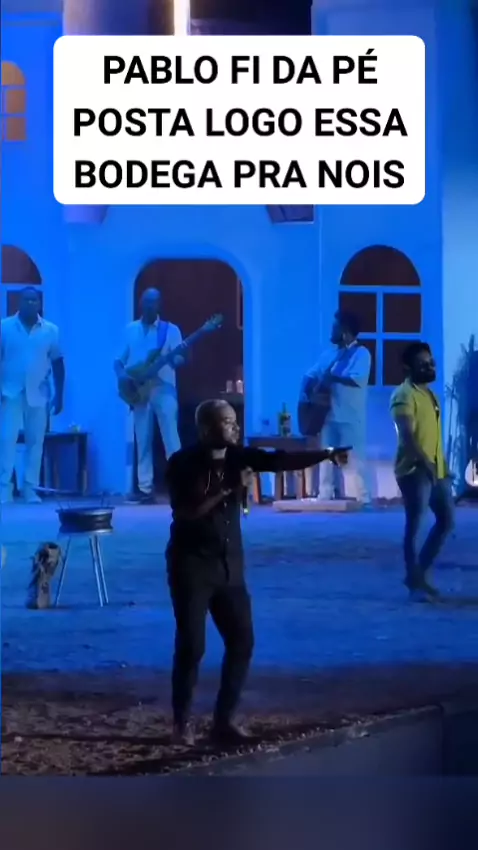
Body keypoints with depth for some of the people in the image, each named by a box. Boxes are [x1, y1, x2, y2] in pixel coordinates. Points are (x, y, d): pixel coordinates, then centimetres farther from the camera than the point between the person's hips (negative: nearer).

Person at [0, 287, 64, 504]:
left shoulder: (51, 330, 5)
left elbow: (58, 363, 8)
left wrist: (59, 395, 4)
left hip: (38, 395, 2)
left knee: (35, 442, 3)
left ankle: (31, 490, 8)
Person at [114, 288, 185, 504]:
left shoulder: (170, 330, 4)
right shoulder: (130, 330, 12)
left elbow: (178, 359, -5)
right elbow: (119, 359, 11)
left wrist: (179, 359, -28)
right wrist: (122, 375, -9)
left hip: (163, 389, -3)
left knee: (171, 439, -10)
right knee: (142, 441, 3)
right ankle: (145, 489, 6)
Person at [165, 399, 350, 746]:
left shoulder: (237, 456, 3)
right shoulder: (182, 464, -10)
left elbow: (280, 460, -9)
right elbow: (187, 513, -19)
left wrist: (326, 455, -22)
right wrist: (228, 490, -20)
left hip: (229, 565, 6)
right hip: (191, 565, -6)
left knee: (242, 640, 2)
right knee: (191, 645, -4)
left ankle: (225, 719, 12)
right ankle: (183, 721, 11)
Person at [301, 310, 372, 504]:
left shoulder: (361, 353, -4)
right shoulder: (329, 354, 17)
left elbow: (357, 379, -20)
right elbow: (311, 375, 16)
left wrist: (332, 377, -16)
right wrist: (306, 391, -4)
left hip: (350, 417, -7)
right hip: (328, 414, 7)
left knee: (355, 458, -9)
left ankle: (364, 498, -9)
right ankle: (326, 497, 9)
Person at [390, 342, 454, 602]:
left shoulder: (428, 393, 16)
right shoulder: (404, 395, -13)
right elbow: (407, 436, -23)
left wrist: (442, 466, 20)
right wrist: (426, 464, -32)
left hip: (437, 468, 10)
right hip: (414, 470, -10)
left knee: (447, 520, 12)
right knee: (414, 526, -4)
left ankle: (419, 574, 21)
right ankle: (415, 582, 2)